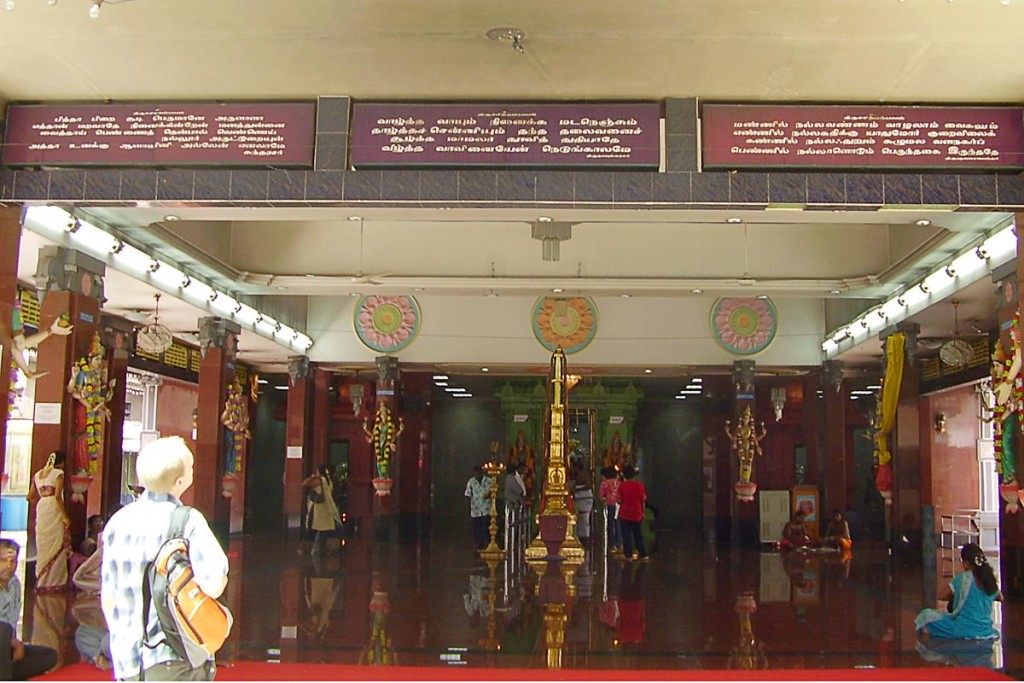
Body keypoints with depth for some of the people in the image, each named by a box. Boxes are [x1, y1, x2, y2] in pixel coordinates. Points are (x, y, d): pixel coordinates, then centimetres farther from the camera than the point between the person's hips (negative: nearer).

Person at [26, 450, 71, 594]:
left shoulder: (37, 475, 15)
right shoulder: (58, 473, -6)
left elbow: (30, 497, 15)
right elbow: (58, 496, -16)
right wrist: (65, 517, -14)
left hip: (41, 510, 6)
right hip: (54, 512, -6)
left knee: (43, 546, 13)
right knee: (56, 547, 0)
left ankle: (42, 581, 17)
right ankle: (55, 582, 2)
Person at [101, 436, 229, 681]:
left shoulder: (118, 521, 4)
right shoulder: (188, 521, -12)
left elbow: (107, 598, 11)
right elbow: (214, 586, -21)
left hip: (126, 661, 6)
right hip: (174, 660, -5)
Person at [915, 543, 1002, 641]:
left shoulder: (963, 578, -11)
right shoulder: (989, 578, 4)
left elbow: (941, 596, -10)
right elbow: (1000, 598, 24)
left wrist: (955, 596, 8)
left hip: (965, 630, -6)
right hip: (985, 632, 6)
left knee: (925, 616, 3)